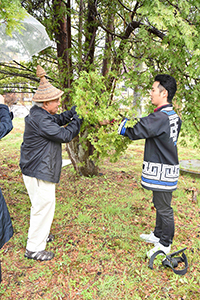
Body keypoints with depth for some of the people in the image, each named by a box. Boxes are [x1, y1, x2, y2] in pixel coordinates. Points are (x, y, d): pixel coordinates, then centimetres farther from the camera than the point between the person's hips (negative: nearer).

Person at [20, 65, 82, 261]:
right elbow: (64, 135, -25)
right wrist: (77, 120, -10)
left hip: (39, 169, 11)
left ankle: (40, 234, 44)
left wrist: (71, 113, 5)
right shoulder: (39, 119, -24)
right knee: (44, 205, -1)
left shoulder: (40, 114, 9)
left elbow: (56, 121, 21)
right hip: (38, 172, -11)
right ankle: (34, 248, 14)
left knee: (43, 204, 24)